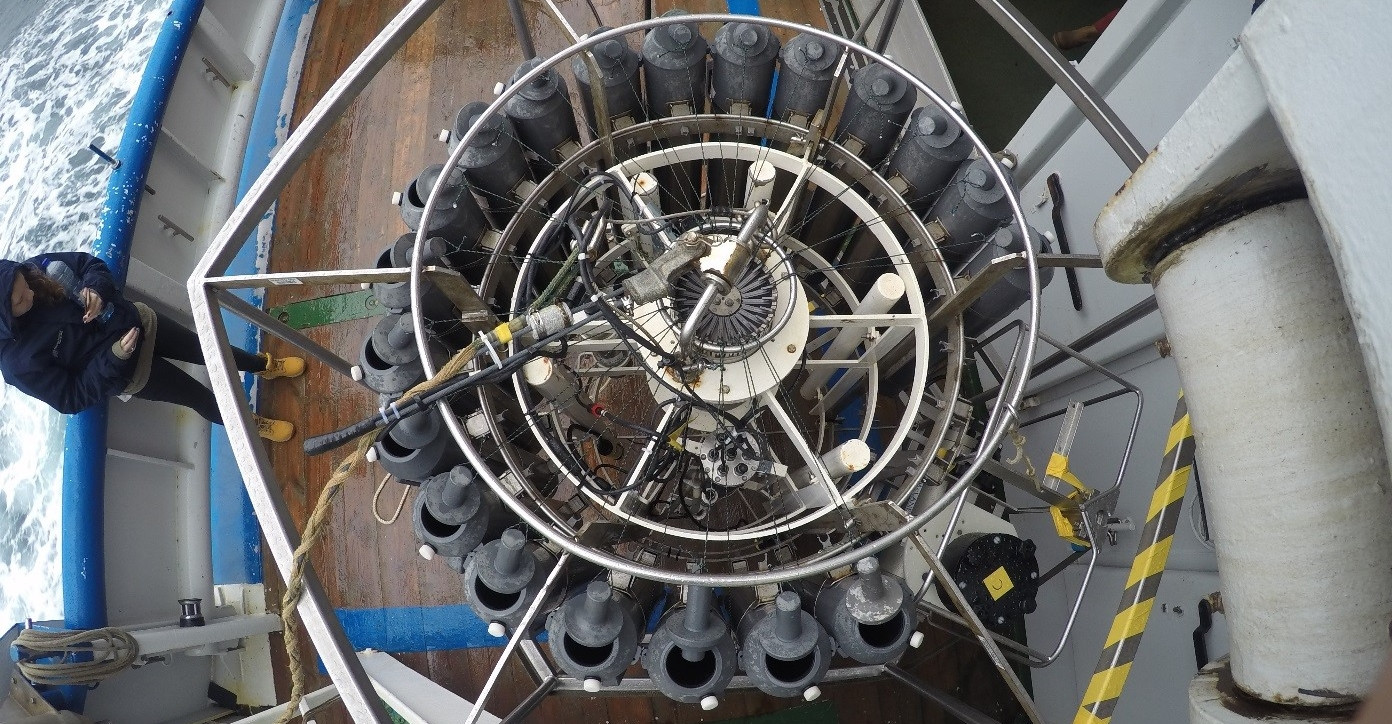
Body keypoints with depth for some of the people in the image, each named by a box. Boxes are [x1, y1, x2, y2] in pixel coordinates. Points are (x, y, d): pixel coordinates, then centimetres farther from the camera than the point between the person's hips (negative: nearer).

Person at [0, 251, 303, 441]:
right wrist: (114, 358, -28)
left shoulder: (32, 269, -20)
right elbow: (72, 398, -20)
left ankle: (265, 366, 46)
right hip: (128, 370, -4)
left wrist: (95, 288, -25)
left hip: (137, 320, 4)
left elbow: (90, 263, -4)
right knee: (199, 397, 9)